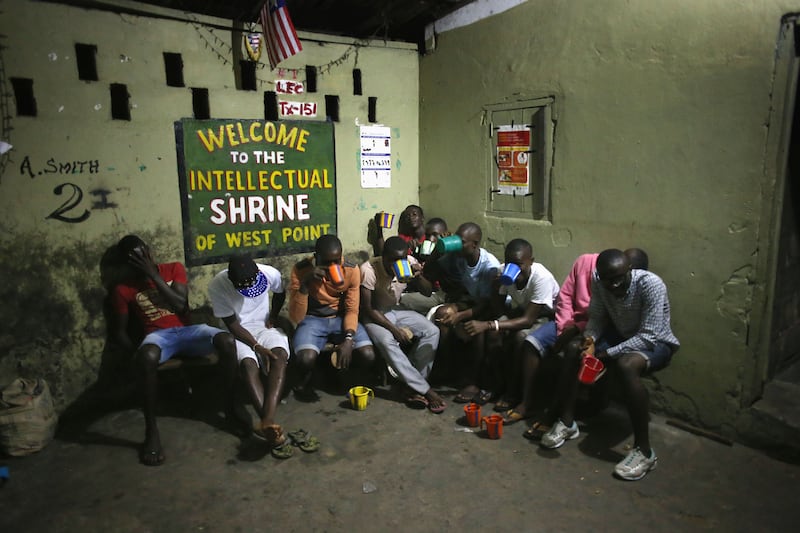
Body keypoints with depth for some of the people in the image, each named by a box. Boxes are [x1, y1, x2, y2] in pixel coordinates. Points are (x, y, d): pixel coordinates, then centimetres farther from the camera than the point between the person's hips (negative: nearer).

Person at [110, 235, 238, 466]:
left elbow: (180, 305, -8)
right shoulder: (123, 290, 4)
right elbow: (120, 331, 8)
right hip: (158, 335, -1)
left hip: (186, 330, 2)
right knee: (147, 357, -41)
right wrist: (137, 353, -11)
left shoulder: (174, 269, 6)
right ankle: (151, 430, -29)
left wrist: (153, 274, -11)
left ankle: (230, 406, -16)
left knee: (227, 340, -31)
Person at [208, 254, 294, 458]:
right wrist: (257, 347, -26)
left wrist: (273, 317, 3)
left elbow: (280, 294, 11)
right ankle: (271, 426, -39)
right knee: (247, 362, -33)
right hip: (237, 332, -2)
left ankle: (266, 421, -43)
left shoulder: (271, 274, -14)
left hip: (264, 326, 2)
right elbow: (232, 325, -17)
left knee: (280, 354, -31)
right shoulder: (218, 285, -21)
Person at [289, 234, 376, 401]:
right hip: (312, 320, -2)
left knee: (368, 356, -23)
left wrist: (348, 339, -26)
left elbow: (352, 310, -8)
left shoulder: (352, 270, -12)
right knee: (306, 358, -33)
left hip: (341, 318, 2)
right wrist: (305, 285, -34)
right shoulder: (300, 270, -17)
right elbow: (296, 317, -19)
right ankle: (305, 381, 4)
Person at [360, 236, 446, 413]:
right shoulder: (369, 269, -25)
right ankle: (425, 390, -26)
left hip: (397, 310, 5)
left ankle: (415, 387, -16)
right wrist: (394, 329, -26)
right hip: (374, 314, -5)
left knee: (432, 331, -19)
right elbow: (367, 308, -20)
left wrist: (419, 277, -26)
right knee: (386, 341, -35)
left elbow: (428, 292, -4)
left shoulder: (409, 262, -12)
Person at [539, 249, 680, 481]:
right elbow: (597, 317, -4)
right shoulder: (599, 282, -15)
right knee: (574, 350, -15)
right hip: (621, 335, 6)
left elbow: (648, 337, -32)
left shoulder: (651, 284, -31)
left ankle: (644, 451, -27)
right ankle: (567, 422, -2)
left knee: (626, 365, -37)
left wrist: (605, 354, -34)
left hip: (656, 343, -6)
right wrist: (590, 339, -26)